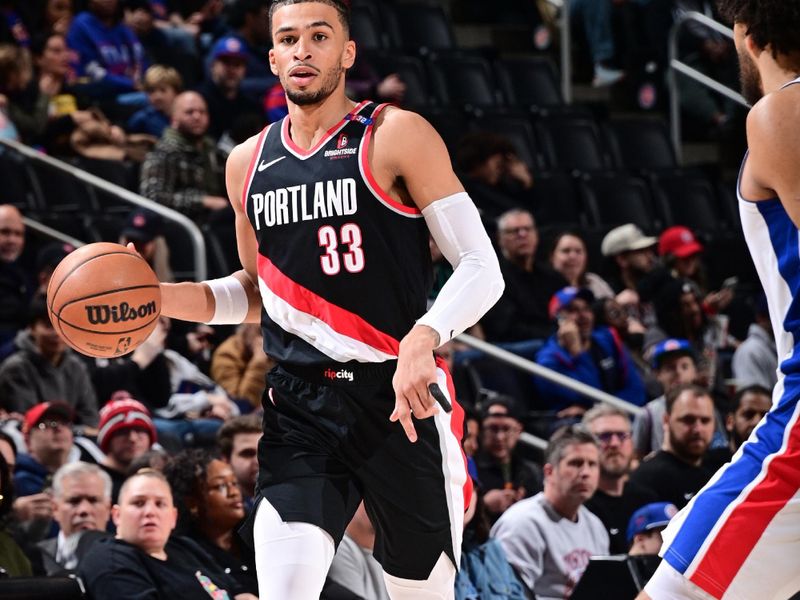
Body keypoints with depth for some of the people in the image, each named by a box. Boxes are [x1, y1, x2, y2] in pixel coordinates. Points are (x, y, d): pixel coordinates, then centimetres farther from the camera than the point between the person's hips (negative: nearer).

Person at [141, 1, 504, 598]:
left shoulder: (396, 136, -4)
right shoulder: (249, 163, 12)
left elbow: (482, 269, -9)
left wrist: (423, 339, -28)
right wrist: (155, 297, 8)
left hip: (402, 399, -3)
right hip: (299, 409, 3)